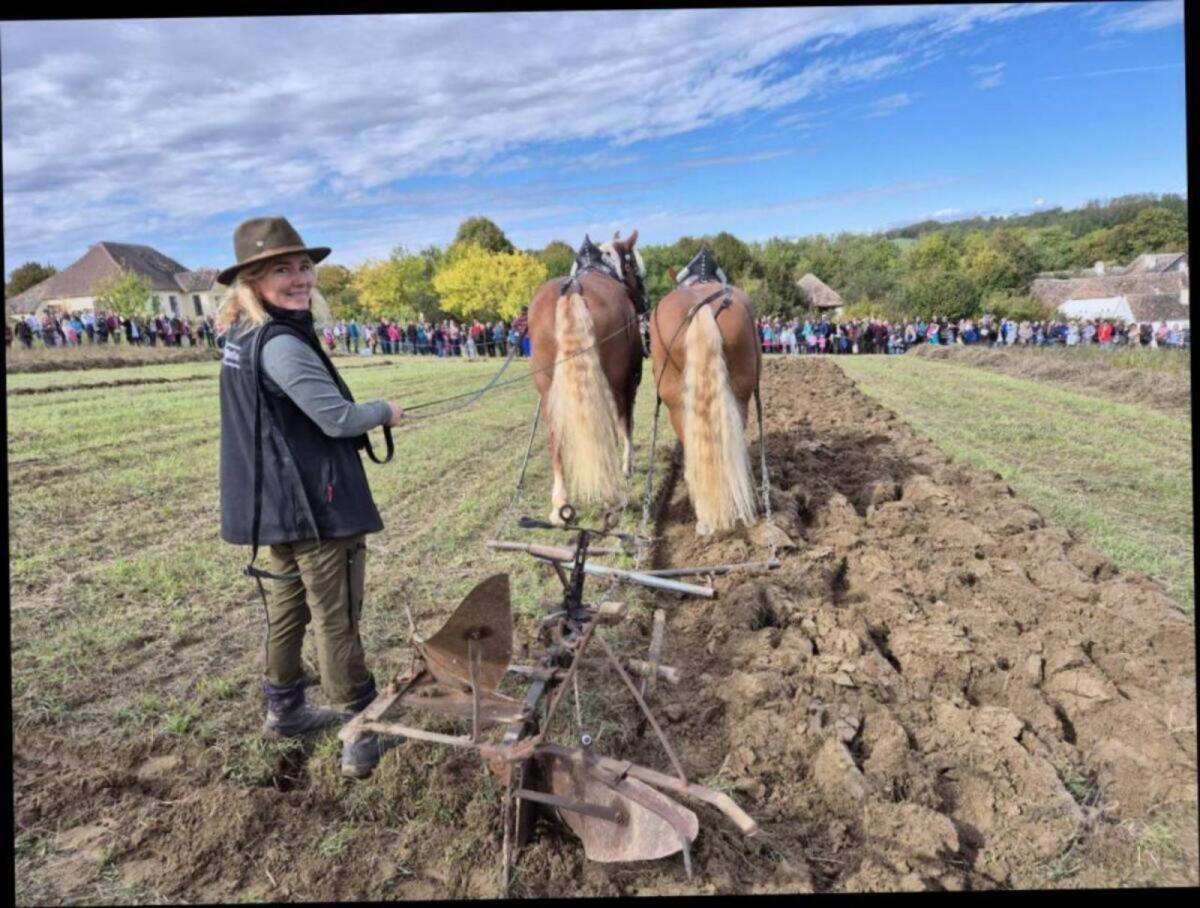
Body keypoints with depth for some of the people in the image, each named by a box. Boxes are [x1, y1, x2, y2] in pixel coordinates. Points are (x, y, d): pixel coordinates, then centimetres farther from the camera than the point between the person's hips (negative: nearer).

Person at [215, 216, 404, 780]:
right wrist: (386, 411, -5)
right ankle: (361, 737, 11)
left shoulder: (241, 339, 9)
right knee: (336, 623, 0)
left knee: (287, 610, 21)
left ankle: (285, 710, 37)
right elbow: (338, 419, -23)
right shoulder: (282, 345, -22)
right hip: (317, 505, -9)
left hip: (273, 503, 9)